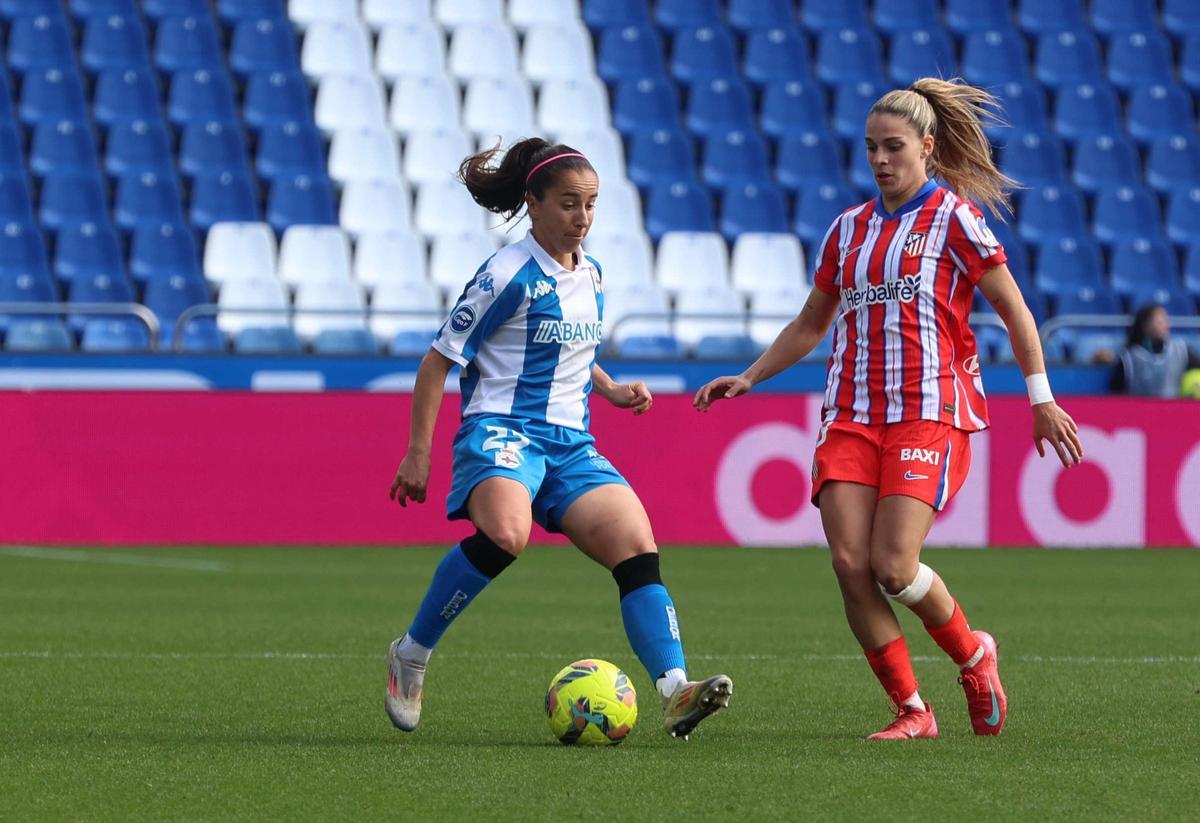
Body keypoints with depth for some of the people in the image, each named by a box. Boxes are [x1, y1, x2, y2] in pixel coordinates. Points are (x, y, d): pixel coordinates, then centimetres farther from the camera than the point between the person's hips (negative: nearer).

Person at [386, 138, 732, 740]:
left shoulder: (590, 276, 15)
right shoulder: (507, 276, -7)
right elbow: (440, 359, -4)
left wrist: (609, 388, 15)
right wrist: (418, 452, -7)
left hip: (571, 444, 7)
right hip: (502, 432, -7)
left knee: (638, 548, -13)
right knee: (506, 533, -36)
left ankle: (675, 693, -22)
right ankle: (410, 655, -17)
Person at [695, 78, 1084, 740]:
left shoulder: (953, 218, 1)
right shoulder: (849, 228, 16)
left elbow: (1013, 310, 1)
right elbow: (811, 325, 26)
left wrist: (1041, 398, -3)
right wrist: (748, 378, 18)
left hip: (929, 416, -5)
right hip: (851, 415, 5)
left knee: (893, 568, -17)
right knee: (850, 563, -11)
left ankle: (973, 656, 13)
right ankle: (911, 711, 1)